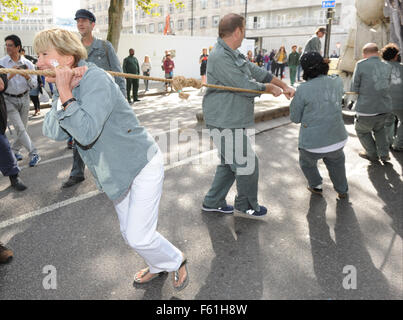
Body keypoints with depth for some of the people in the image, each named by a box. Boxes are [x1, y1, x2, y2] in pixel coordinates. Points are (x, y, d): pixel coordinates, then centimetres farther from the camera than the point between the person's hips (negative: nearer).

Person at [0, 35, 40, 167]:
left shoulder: (28, 64, -1)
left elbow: (34, 85, -2)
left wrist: (27, 77, -21)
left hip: (24, 98, 3)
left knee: (22, 127, 10)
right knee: (20, 128, -11)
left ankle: (14, 150, 30)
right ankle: (34, 154, -9)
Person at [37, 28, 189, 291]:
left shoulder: (96, 80, -22)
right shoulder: (66, 85, 4)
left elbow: (86, 134, -33)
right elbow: (53, 132, -10)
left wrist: (66, 94, -30)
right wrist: (62, 94, -20)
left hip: (143, 164, -8)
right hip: (118, 172, 9)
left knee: (139, 237, -7)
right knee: (130, 234, 18)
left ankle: (176, 261, 24)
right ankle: (158, 265, 45)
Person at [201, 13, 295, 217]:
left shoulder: (234, 55, 14)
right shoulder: (220, 57, -19)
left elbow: (257, 72, 20)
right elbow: (247, 86, -20)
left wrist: (284, 86, 22)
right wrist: (271, 88, -3)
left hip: (232, 120, 10)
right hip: (225, 122, -10)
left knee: (230, 163, 18)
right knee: (247, 163, 1)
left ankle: (212, 203, 30)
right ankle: (246, 206, 23)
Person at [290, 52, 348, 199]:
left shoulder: (303, 89, -16)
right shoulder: (337, 82, -2)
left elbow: (295, 118, -7)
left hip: (313, 142, -4)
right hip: (337, 139, 4)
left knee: (307, 162, 29)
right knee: (336, 162, 33)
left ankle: (316, 186, 46)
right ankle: (342, 190, 45)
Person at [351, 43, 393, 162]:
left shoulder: (361, 65, -11)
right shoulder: (387, 66, 3)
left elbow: (354, 88, -6)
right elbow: (387, 86, 15)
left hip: (367, 109, -5)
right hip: (385, 108, 5)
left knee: (362, 130, 24)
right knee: (379, 129, 32)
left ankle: (372, 154, 34)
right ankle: (384, 154, 29)